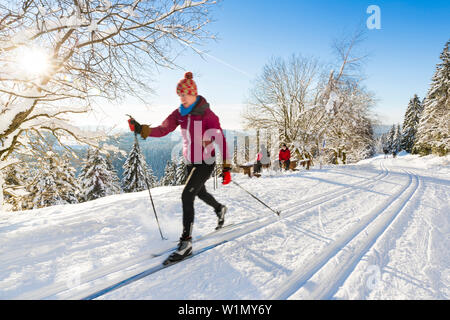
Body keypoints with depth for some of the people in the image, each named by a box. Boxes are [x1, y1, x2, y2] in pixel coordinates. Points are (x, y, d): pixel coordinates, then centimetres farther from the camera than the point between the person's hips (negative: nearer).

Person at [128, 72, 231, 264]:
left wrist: (226, 167, -25)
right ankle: (220, 209, 55)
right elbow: (162, 130, -7)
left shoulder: (207, 115, -17)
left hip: (206, 163, -7)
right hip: (191, 163, 7)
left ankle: (186, 242, -9)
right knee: (200, 192, 24)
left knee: (187, 196, -17)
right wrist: (141, 129, -24)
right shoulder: (180, 114, 2)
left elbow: (221, 140, -20)